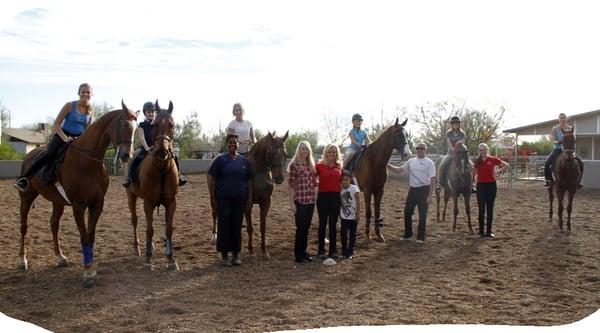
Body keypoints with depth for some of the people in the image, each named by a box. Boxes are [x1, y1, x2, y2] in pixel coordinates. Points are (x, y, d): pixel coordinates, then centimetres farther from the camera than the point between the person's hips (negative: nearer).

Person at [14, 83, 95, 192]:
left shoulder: (91, 110, 3)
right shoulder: (70, 105, -7)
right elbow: (56, 123, -8)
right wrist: (65, 138, -20)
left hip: (78, 139, 6)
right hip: (62, 135, -5)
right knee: (50, 154, -28)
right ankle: (24, 178, -22)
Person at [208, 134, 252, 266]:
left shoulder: (244, 160, 8)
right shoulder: (220, 159, -2)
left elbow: (248, 181, 11)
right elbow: (212, 179, -1)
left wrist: (250, 197, 6)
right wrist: (213, 197, -6)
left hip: (239, 198, 3)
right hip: (223, 198, -3)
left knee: (237, 226, 8)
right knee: (224, 225, 3)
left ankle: (236, 254, 18)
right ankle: (224, 255, 13)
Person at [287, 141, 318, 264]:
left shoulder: (311, 165, 11)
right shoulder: (294, 165, -6)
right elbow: (291, 185, -9)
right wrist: (292, 203, -12)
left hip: (310, 201, 6)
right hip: (299, 201, -6)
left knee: (306, 228, 12)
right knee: (300, 228, -1)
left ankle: (303, 251, 23)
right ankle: (298, 255, 10)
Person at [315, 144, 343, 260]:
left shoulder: (339, 167, 6)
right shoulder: (319, 165, -4)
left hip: (335, 197, 3)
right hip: (323, 196, -3)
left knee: (333, 224, 9)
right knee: (323, 224, 5)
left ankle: (333, 250, 18)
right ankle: (321, 250, 14)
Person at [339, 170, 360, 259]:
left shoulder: (354, 188, -11)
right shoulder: (340, 189, 1)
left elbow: (358, 202, -11)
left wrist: (358, 214, -14)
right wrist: (340, 213, 6)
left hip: (353, 216, -3)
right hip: (344, 216, 3)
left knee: (352, 234, 7)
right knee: (343, 234, 2)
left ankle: (350, 251, 18)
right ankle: (344, 251, 16)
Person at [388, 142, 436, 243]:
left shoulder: (429, 163, -8)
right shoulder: (411, 161, 8)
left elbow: (432, 180, -11)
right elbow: (399, 170, 12)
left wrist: (430, 196, -16)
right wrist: (389, 166, -6)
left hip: (424, 189, -5)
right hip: (412, 189, 5)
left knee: (422, 214, 1)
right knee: (407, 212, 9)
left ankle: (420, 237, 12)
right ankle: (407, 234, 24)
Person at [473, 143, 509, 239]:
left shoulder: (493, 160, -2)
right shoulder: (477, 161, 5)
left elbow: (506, 165, 1)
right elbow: (475, 173, 17)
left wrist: (498, 172, -8)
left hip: (491, 185, -1)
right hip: (480, 186, 1)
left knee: (490, 209, 5)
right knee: (481, 209, 2)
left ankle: (489, 231, 12)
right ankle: (481, 231, 8)